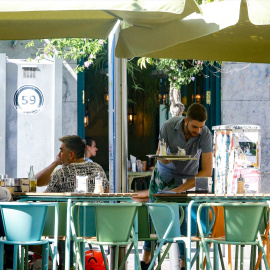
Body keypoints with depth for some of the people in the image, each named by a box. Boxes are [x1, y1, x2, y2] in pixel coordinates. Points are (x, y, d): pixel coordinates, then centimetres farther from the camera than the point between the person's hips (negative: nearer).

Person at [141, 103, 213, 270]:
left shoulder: (205, 135, -28)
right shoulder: (169, 126, -25)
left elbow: (207, 171, -30)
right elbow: (159, 153, -12)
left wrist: (181, 189, -34)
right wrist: (162, 157, -39)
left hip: (187, 178, -1)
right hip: (164, 173, 1)